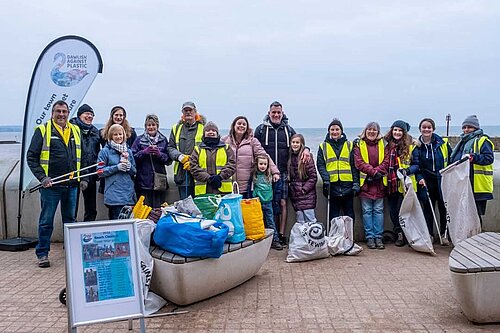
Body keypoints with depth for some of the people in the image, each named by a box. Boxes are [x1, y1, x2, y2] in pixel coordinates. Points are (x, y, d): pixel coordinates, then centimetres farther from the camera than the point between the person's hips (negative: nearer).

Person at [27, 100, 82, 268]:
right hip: (51, 185, -4)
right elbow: (31, 157, -3)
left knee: (70, 219, 15)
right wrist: (42, 177, -13)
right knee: (46, 221, 3)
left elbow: (81, 156, 20)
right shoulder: (43, 130, -1)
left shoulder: (75, 131, 12)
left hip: (72, 185, 4)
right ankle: (42, 254, 13)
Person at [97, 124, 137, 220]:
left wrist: (128, 166, -6)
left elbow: (134, 171, 15)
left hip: (129, 194, 4)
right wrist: (117, 167, -11)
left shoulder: (128, 151, 14)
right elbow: (100, 171, -4)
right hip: (114, 195, -4)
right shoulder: (105, 151, 1)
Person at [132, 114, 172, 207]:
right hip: (143, 181, -1)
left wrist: (159, 154, -10)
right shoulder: (139, 139, 8)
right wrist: (144, 152, -13)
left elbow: (169, 160, 7)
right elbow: (133, 157, -1)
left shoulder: (163, 140, 12)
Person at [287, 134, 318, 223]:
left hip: (307, 195, -6)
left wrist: (304, 189, -12)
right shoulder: (291, 157, 10)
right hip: (295, 197, 6)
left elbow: (313, 177, -10)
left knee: (310, 222, -5)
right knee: (300, 222, 8)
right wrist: (291, 189, 8)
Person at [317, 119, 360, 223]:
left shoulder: (349, 145, 10)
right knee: (333, 215, 5)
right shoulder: (323, 146, 8)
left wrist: (356, 183, -2)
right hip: (332, 185, -1)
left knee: (349, 215, 7)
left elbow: (354, 166, 6)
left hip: (347, 185, 1)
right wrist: (326, 178, -15)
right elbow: (320, 165, 1)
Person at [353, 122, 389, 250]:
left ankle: (378, 237, 10)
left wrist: (377, 172, -13)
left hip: (379, 182, 2)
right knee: (367, 211, 2)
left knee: (378, 210, 4)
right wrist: (373, 171, -15)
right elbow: (359, 162, -6)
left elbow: (386, 161, 2)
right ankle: (369, 237, 8)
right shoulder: (359, 144, 4)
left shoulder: (383, 144, 11)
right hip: (365, 182, -2)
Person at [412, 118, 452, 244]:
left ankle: (443, 234, 21)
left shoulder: (443, 143, 0)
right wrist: (419, 178, -13)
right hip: (426, 183, 0)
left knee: (443, 209, 6)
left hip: (442, 182, 0)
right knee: (428, 209, 5)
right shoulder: (416, 146, 1)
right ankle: (429, 235, 15)